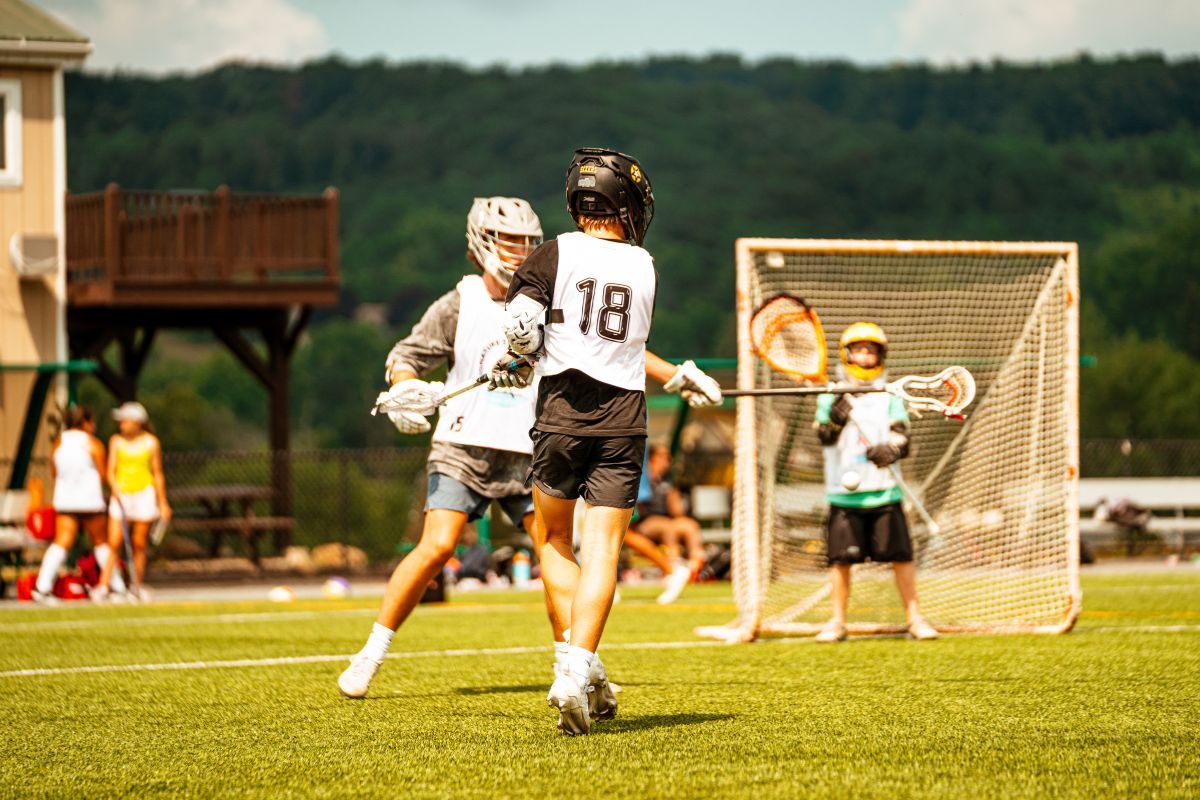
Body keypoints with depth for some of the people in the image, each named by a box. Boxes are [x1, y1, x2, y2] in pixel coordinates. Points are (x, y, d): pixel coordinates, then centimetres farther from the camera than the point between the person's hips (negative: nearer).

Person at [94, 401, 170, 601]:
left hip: (144, 494, -1)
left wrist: (163, 503, 6)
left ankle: (138, 587, 10)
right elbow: (110, 471, 3)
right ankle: (103, 586, -11)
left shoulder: (151, 442, 2)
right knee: (114, 543, -9)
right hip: (121, 495, 1)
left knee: (139, 545, 1)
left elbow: (158, 474, 6)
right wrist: (116, 488, -16)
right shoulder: (116, 441, 5)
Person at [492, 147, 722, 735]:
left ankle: (575, 663, 5)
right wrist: (680, 377, 36)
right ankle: (577, 672, -17)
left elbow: (519, 327, -10)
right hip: (624, 417, 1)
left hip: (564, 412, -1)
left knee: (553, 539, 15)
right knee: (602, 551, -3)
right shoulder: (645, 268, 9)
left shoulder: (556, 255, 0)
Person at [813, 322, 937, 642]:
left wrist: (891, 450, -22)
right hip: (844, 494, 0)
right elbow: (824, 436, -7)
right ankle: (837, 622, 9)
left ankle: (914, 618, 5)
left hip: (884, 493, 0)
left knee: (900, 556, -3)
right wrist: (835, 421, -29)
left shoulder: (890, 398, 9)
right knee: (841, 559, -1)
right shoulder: (831, 397, 7)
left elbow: (902, 438, 0)